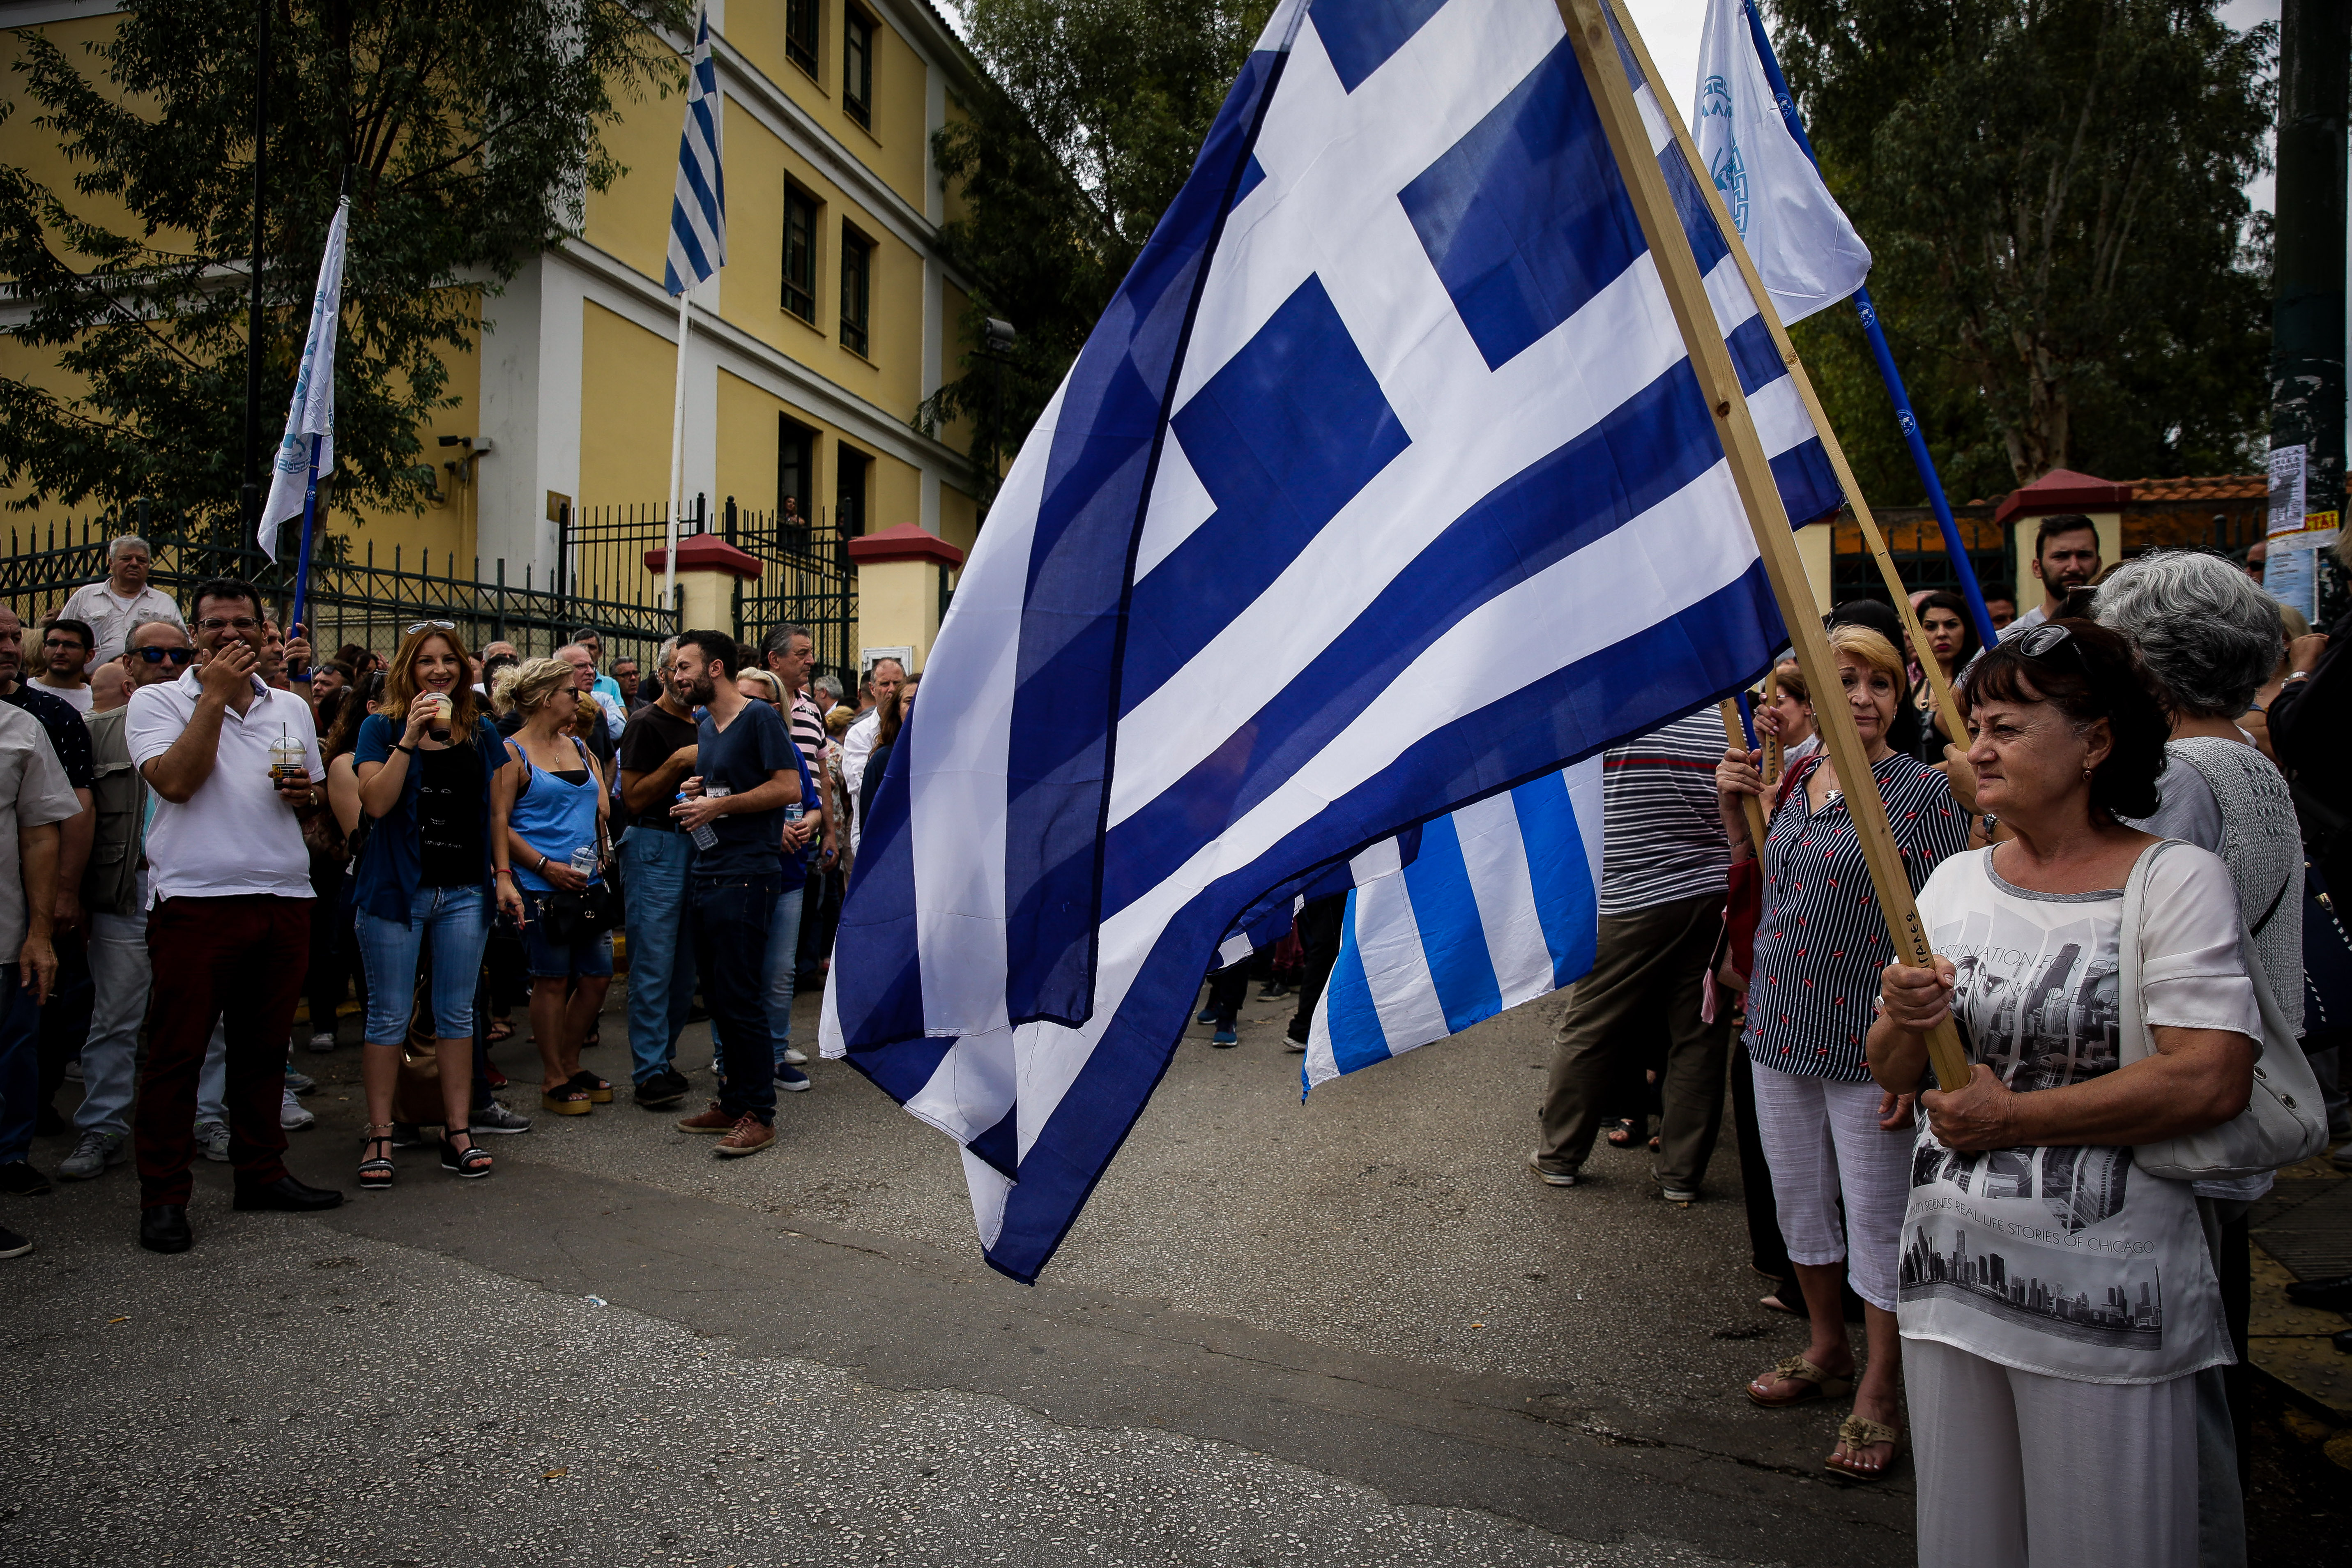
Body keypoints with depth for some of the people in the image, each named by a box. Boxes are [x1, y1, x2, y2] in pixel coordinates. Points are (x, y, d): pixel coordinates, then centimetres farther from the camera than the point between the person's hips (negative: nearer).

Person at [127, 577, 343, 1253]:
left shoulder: (292, 708, 16)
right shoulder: (158, 700, 2)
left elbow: (316, 798, 23)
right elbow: (175, 781, -15)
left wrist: (307, 794, -1)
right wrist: (214, 692, -12)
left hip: (284, 899, 5)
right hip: (197, 900, -4)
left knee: (264, 1046, 13)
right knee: (176, 1051, 0)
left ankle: (261, 1172, 24)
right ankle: (163, 1195, 9)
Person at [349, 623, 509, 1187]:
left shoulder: (482, 731, 9)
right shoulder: (381, 727, 0)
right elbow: (376, 803, -13)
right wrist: (411, 738, -19)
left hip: (464, 892, 3)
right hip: (395, 887, -3)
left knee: (457, 1015, 9)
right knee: (388, 1018, 3)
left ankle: (458, 1131, 16)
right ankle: (379, 1136, 13)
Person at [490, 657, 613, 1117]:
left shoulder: (580, 748, 15)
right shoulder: (513, 752, -4)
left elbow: (603, 808, 15)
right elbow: (499, 823, -9)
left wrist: (602, 857, 1)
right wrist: (546, 865, -16)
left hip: (589, 883, 7)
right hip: (541, 887, -6)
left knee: (599, 976, 7)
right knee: (552, 979, 0)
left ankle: (570, 1064, 24)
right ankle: (553, 1080, 12)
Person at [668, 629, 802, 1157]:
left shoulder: (759, 718, -8)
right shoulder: (703, 727, 18)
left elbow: (788, 788, -16)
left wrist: (719, 805, -15)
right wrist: (693, 796, 7)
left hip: (744, 878, -9)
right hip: (704, 876, 9)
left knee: (739, 999, -6)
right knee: (718, 998, 13)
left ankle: (758, 1114, 3)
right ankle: (733, 1102, 24)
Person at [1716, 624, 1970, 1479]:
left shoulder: (1925, 792, -10)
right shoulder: (1796, 779, 7)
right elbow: (1758, 880, 22)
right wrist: (1732, 805, 5)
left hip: (1870, 1045, -6)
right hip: (1782, 1031, 6)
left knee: (1877, 1216, 4)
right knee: (1797, 1200, 18)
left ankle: (1879, 1393, 21)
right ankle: (1827, 1350, 38)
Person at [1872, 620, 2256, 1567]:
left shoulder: (2177, 879, -8)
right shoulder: (1955, 880, 8)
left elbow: (2213, 1082, -18)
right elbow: (1891, 1076, 10)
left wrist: (2014, 1115, -14)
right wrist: (1906, 1022, -13)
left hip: (2104, 1295, -5)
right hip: (1953, 1270, 5)